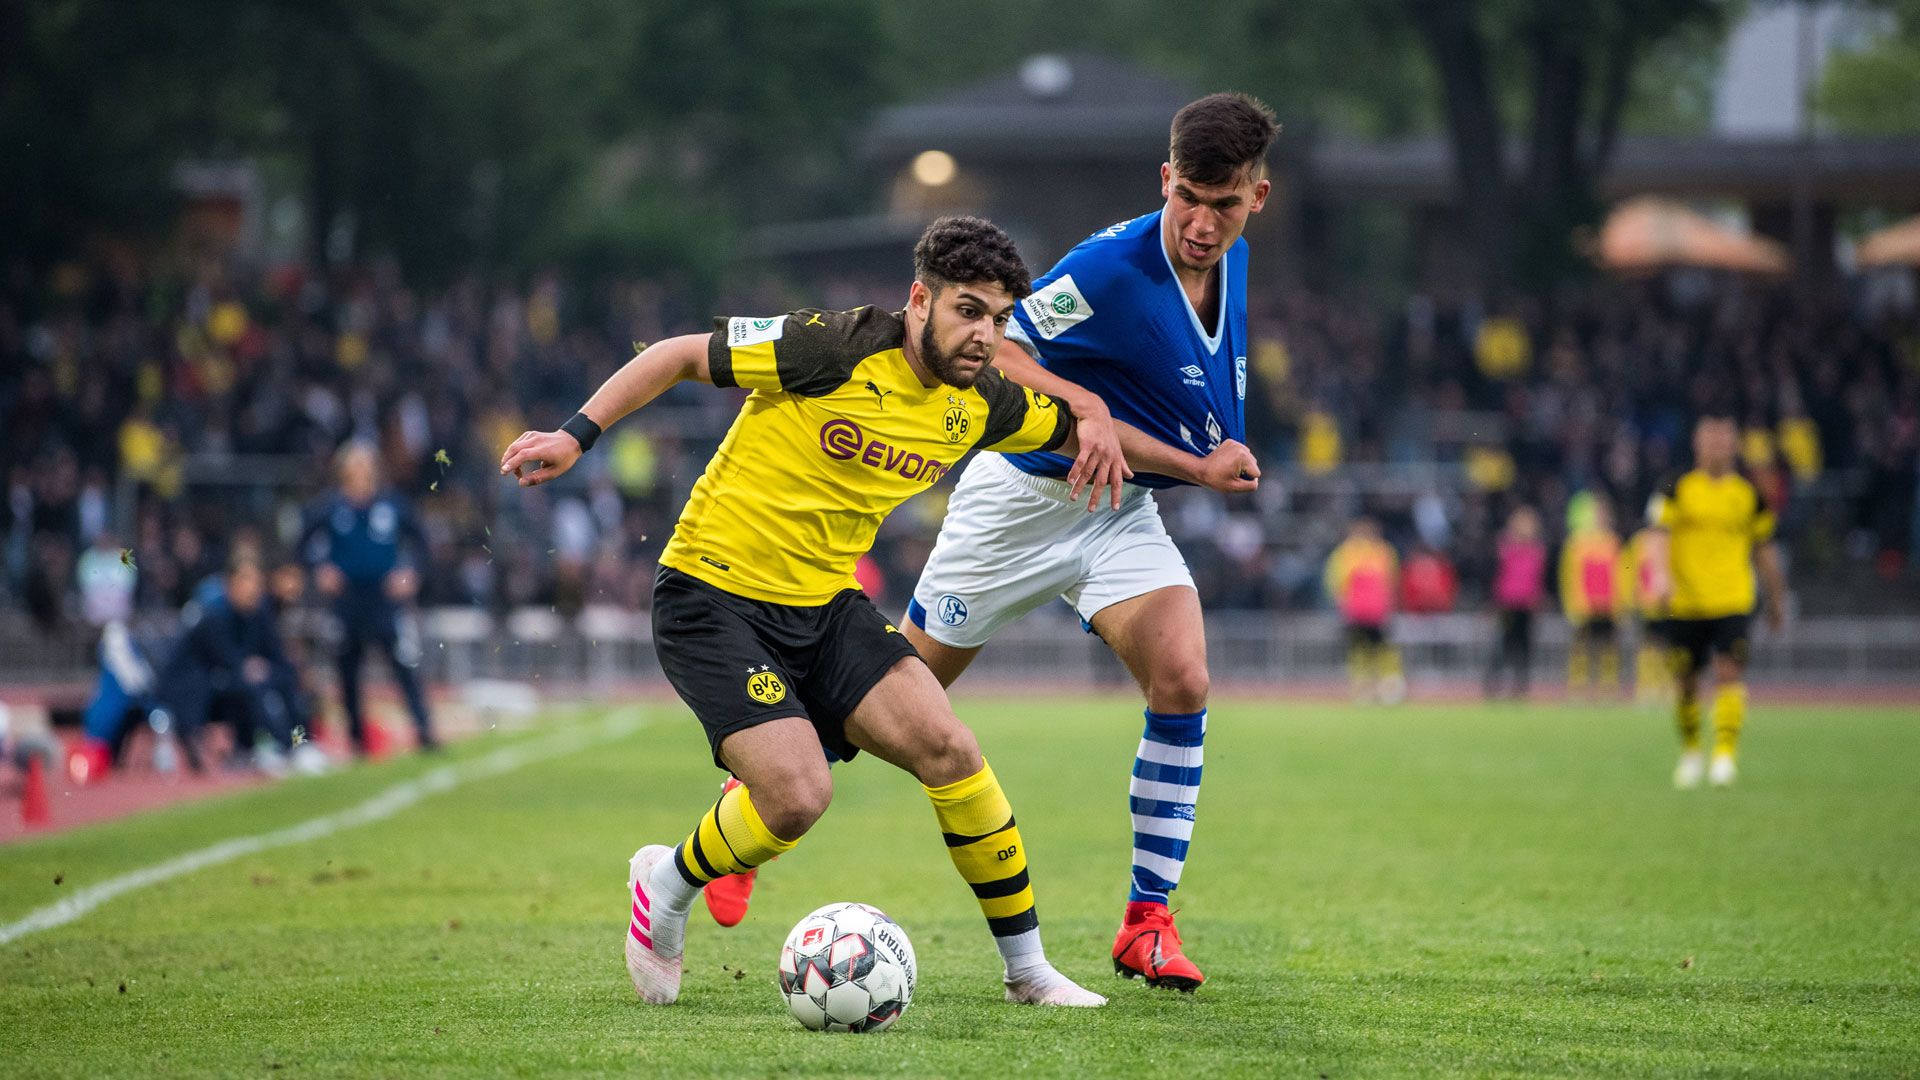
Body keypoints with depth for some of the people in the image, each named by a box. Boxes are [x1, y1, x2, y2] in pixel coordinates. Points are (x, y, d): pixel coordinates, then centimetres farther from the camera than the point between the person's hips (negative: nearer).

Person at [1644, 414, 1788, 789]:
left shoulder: (1749, 495, 8)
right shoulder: (1677, 490, 2)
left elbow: (1764, 549, 16)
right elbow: (1660, 535, -8)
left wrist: (1777, 600, 20)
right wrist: (1660, 573, -26)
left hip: (1733, 602, 0)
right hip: (1685, 603, 0)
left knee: (1730, 673, -16)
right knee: (1685, 681, 6)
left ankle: (1725, 752, -18)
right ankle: (1690, 751, 26)